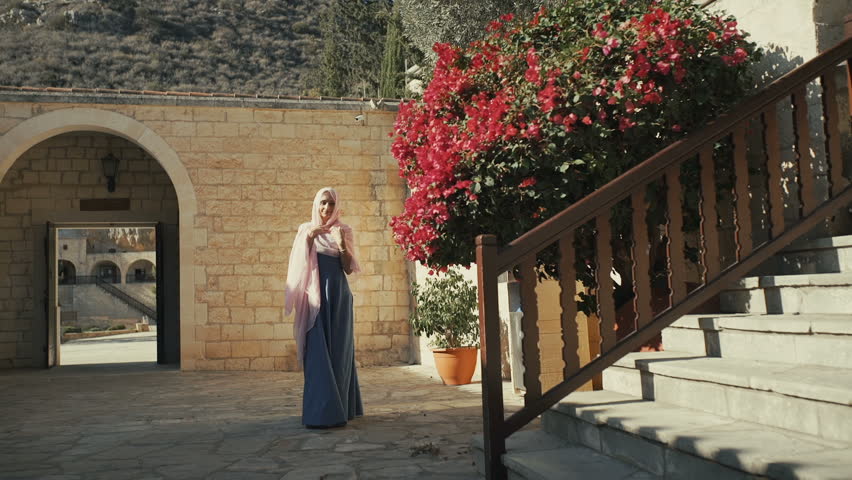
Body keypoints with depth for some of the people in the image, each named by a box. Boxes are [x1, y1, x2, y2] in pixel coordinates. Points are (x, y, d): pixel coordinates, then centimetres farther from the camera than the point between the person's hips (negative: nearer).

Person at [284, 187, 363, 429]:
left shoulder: (343, 230, 8)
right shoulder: (306, 230, 9)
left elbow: (349, 268, 2)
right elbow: (299, 264, 0)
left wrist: (342, 243, -13)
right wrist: (308, 239, -13)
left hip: (338, 294, 1)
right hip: (314, 296, 0)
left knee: (338, 349, 2)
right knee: (318, 351, -8)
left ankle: (340, 407, 11)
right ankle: (321, 412, -10)